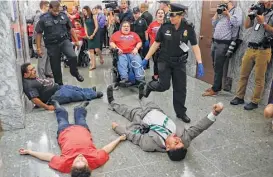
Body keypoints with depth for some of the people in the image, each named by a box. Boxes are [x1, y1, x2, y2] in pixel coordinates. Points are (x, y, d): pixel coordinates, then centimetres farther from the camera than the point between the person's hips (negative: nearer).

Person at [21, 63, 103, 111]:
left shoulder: (33, 77, 8)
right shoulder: (29, 85, -24)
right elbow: (34, 99, -30)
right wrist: (48, 107, -28)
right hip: (54, 97, -10)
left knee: (74, 88, 13)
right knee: (73, 94, -5)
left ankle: (91, 91, 26)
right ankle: (94, 94, 8)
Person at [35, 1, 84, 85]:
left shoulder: (63, 16, 0)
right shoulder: (43, 18, -7)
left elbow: (70, 28, 11)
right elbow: (39, 33, -2)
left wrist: (76, 40, 12)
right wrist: (39, 48, -4)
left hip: (64, 41, 1)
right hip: (52, 45, -1)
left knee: (73, 56, -22)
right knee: (55, 66, 6)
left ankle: (75, 72, 8)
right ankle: (59, 84, 24)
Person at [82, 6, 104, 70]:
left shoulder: (93, 16, -4)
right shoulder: (85, 18, 9)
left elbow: (96, 27, -8)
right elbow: (85, 28, 13)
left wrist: (93, 35, -13)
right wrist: (87, 35, -2)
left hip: (95, 34, -5)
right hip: (89, 36, 5)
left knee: (96, 49, -13)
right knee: (91, 50, 0)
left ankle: (101, 58, 19)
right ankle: (93, 65, 2)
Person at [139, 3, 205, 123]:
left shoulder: (188, 28, -10)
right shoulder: (165, 27, -10)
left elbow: (195, 46, -10)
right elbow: (156, 44, -2)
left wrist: (200, 64, -18)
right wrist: (146, 59, -2)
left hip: (180, 62, 1)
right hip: (164, 61, -1)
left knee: (180, 88, 6)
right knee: (164, 85, -8)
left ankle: (180, 112, 22)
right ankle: (148, 86, 24)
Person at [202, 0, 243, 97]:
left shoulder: (237, 10, -2)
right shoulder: (222, 12, 19)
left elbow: (237, 23, -19)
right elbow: (214, 24, 19)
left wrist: (227, 13, -10)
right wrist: (217, 12, 9)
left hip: (224, 44, -7)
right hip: (215, 42, 8)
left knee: (218, 67, -4)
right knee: (215, 66, 12)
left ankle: (215, 89, 3)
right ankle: (216, 86, 23)